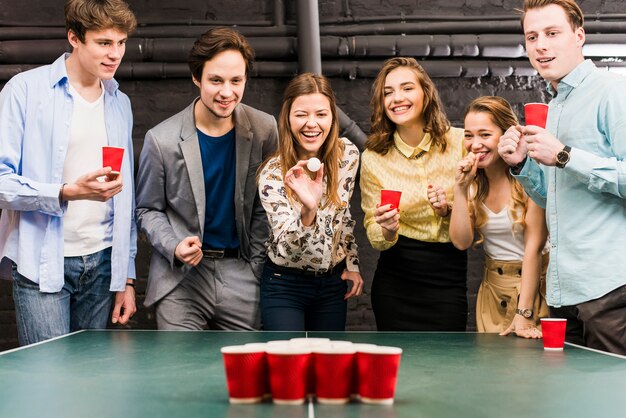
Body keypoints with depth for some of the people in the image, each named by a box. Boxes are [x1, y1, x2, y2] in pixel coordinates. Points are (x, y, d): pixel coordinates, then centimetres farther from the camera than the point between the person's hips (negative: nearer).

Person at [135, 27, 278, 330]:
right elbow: (147, 210, 4)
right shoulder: (161, 140, -7)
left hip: (241, 276, 2)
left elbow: (265, 206, 8)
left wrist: (256, 265, 2)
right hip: (181, 277, -1)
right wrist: (174, 247, -13)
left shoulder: (264, 131, -2)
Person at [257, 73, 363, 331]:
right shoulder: (273, 174, -21)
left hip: (334, 282, 4)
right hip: (285, 286, -4)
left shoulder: (347, 154, -8)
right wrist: (308, 210, -47)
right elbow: (287, 248, -30)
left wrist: (352, 263, 10)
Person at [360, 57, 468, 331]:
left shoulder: (460, 142, -5)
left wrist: (448, 211, -16)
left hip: (449, 284, 0)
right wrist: (387, 230, -19)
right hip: (395, 282, 0)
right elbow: (375, 236, 2)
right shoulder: (373, 158, -3)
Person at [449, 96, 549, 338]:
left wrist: (523, 314, -20)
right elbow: (461, 242, -7)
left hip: (532, 285, -4)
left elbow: (534, 246, -17)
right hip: (492, 289, 4)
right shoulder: (472, 180, 0)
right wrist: (460, 188, -16)